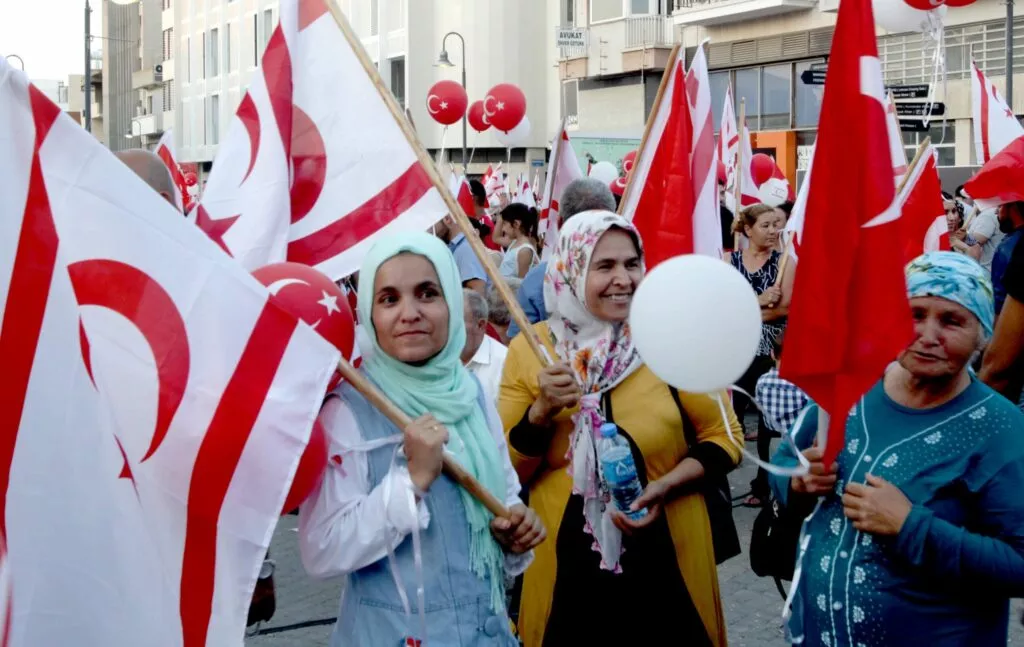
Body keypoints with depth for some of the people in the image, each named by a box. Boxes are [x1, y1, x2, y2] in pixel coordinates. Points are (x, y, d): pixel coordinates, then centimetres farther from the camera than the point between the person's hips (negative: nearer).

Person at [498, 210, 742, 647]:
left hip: (668, 557, 0)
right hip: (568, 565, 0)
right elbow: (506, 471, -1)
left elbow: (723, 437, 0)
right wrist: (542, 411, -17)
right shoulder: (530, 350, -3)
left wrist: (665, 487, -15)